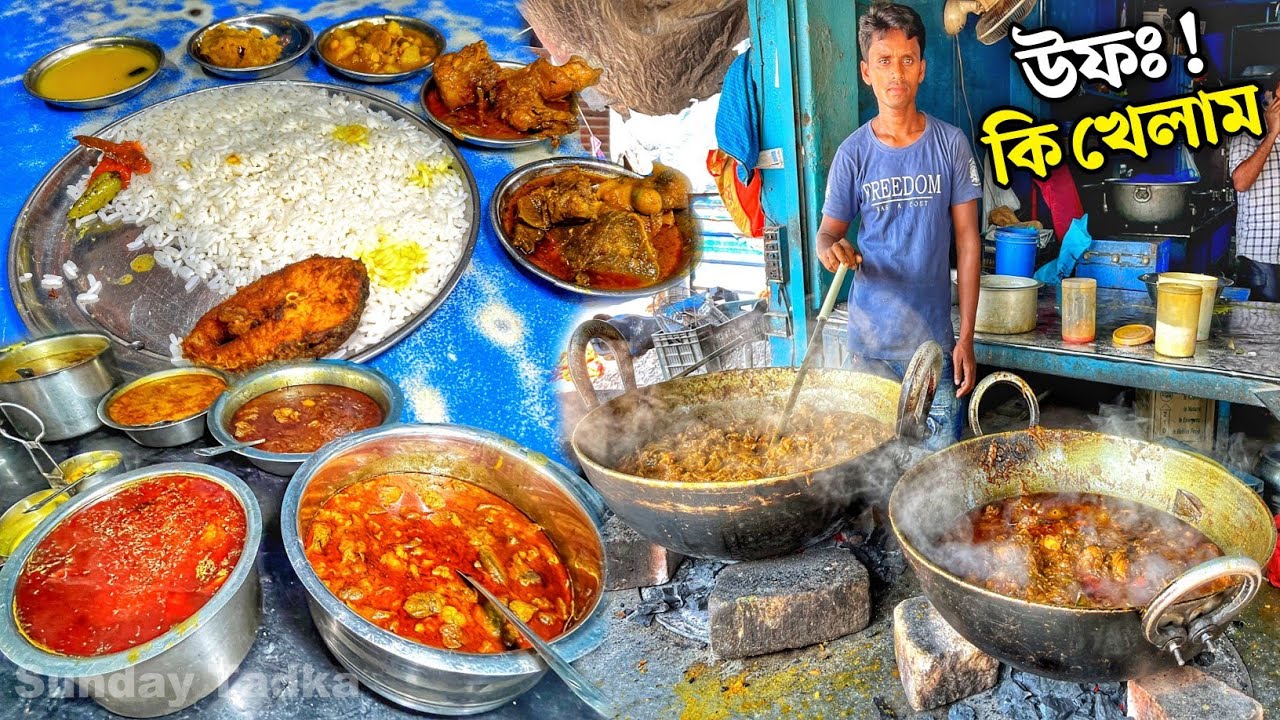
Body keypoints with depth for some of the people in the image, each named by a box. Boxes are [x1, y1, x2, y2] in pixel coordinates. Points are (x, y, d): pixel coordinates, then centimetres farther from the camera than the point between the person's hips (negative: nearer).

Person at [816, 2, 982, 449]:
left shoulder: (951, 144, 0)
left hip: (935, 339, 0)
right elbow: (829, 232, 6)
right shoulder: (853, 153, 1)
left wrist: (966, 337, -3)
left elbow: (968, 243, 1)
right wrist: (831, 249, -21)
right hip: (870, 343, 1)